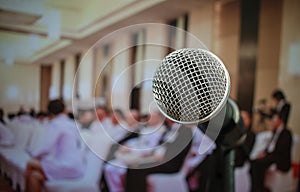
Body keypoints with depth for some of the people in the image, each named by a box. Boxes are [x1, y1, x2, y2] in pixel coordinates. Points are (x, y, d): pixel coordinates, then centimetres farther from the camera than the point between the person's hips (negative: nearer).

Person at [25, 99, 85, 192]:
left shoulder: (55, 124, -8)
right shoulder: (73, 124, 14)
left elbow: (47, 148, -13)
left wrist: (34, 154, 7)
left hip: (66, 167, -8)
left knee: (30, 164, 2)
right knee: (35, 176, 10)